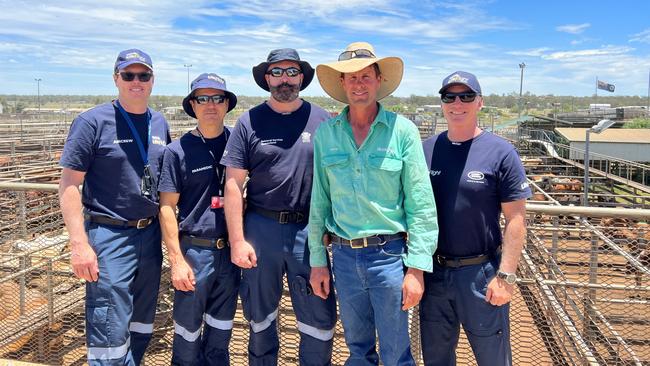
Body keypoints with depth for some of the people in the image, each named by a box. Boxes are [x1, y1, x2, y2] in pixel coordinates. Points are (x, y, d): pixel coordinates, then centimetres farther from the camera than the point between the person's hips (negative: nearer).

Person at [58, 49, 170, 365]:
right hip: (110, 235, -6)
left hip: (150, 233, 6)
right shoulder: (93, 122, -9)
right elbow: (69, 185, -11)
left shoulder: (160, 124, 8)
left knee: (142, 323, 18)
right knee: (110, 331, -2)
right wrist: (80, 244, -18)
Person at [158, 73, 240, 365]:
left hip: (230, 250, 3)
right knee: (188, 331, 11)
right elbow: (167, 207, -6)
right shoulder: (178, 150, -6)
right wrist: (177, 260, -10)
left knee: (220, 330, 18)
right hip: (195, 250, -3)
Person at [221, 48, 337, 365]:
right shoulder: (250, 122, 1)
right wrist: (237, 240, -6)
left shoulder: (322, 120, 3)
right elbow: (233, 184, -1)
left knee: (320, 319, 5)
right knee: (260, 315, 16)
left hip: (309, 230, 0)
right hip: (260, 229, 0)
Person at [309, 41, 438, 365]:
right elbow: (319, 201, 7)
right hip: (344, 256, 3)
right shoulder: (325, 133, 2)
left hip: (389, 254, -3)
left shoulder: (402, 130, -6)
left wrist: (417, 268, -10)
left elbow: (421, 204, -7)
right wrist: (317, 260, 7)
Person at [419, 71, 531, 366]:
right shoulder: (426, 150, 2)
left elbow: (515, 219, -9)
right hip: (433, 271, 4)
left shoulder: (501, 153, -8)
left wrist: (506, 275, -13)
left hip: (480, 273, -3)